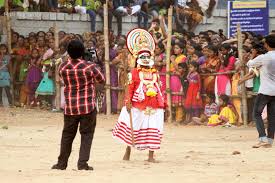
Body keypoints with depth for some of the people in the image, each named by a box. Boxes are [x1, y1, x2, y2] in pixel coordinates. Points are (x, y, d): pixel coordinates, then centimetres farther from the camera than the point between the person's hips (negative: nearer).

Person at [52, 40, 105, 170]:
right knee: (87, 135, 5)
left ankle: (62, 163, 19)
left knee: (67, 134, 14)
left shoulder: (63, 67, -4)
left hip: (70, 107, 3)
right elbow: (102, 80, 2)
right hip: (88, 106, -3)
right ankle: (82, 163, -1)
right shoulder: (89, 67, -12)